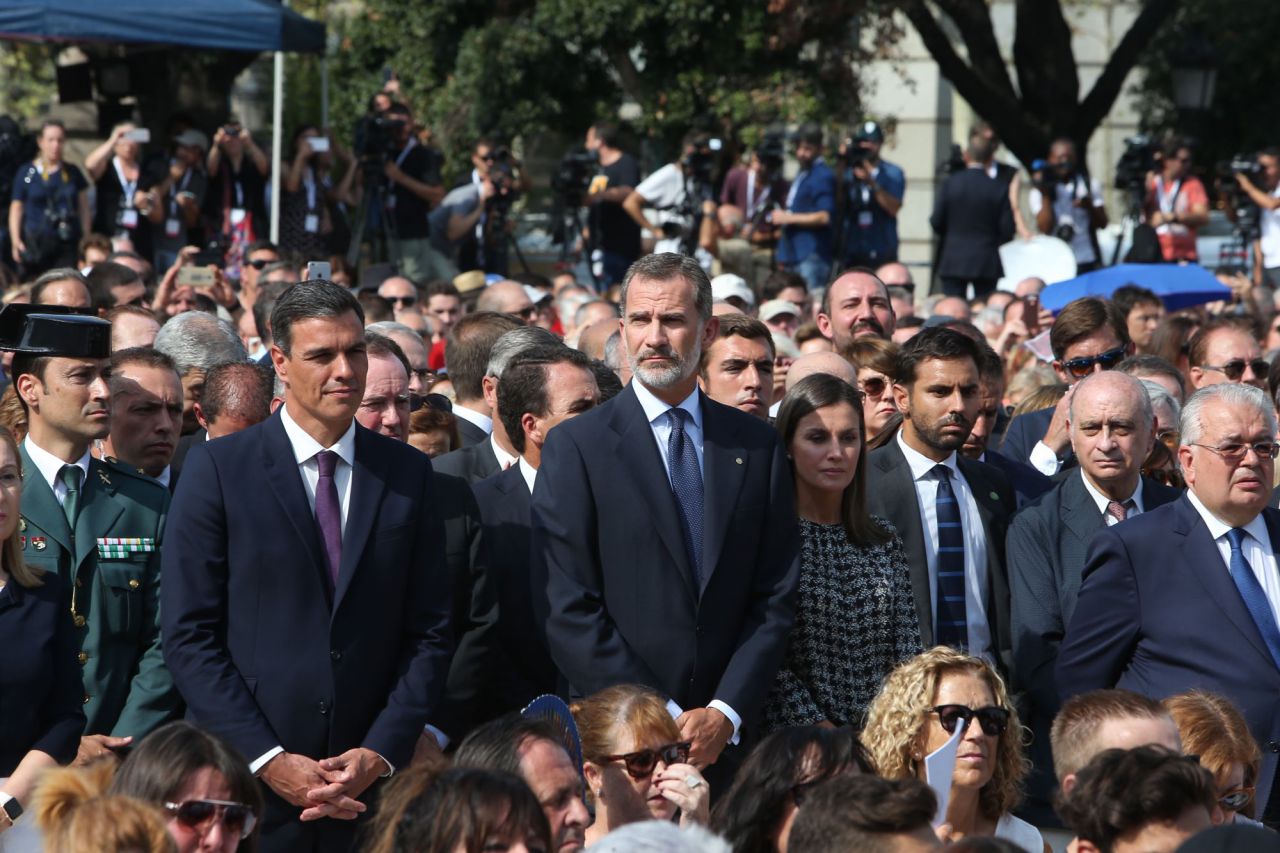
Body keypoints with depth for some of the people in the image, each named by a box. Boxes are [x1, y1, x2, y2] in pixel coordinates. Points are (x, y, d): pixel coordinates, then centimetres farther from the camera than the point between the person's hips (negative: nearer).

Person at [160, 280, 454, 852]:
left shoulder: (407, 473, 8)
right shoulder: (218, 468, -1)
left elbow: (428, 632, 6)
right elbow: (188, 634, -5)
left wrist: (381, 752, -6)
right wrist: (268, 760, -12)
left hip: (370, 785, 2)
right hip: (245, 779, -2)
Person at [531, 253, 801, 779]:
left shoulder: (757, 446, 10)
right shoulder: (575, 448, -1)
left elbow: (775, 597, 8)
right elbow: (568, 611, -6)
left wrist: (725, 712, -5)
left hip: (729, 735, 3)